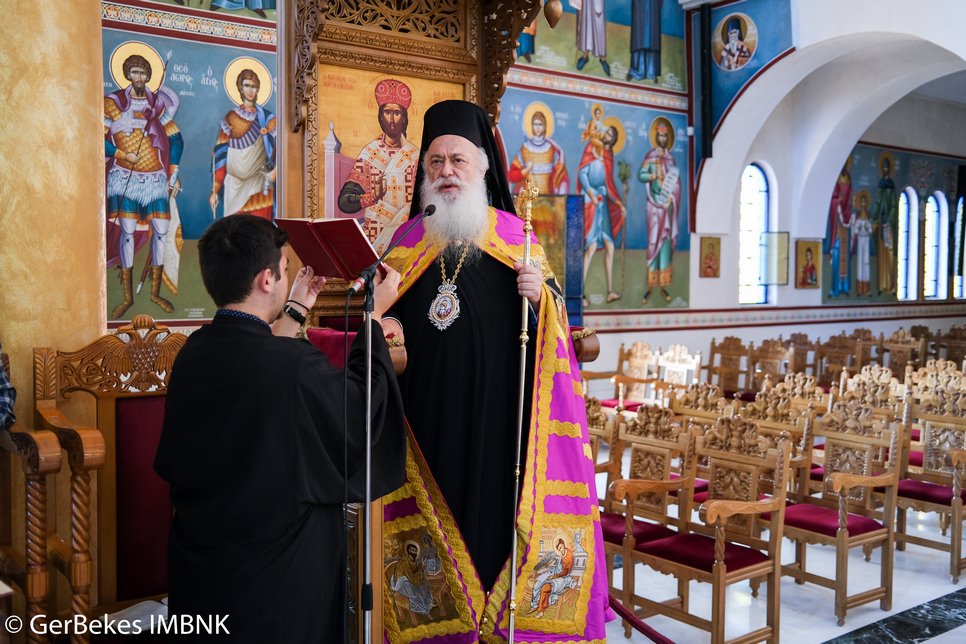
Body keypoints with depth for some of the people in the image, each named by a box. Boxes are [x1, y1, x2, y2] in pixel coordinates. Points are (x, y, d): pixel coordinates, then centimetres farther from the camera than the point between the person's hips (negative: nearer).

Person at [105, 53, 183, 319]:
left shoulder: (158, 103, 6)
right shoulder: (113, 102, 1)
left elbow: (176, 139, 8)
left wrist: (174, 175, 3)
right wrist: (122, 154, -14)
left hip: (156, 178, 2)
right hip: (125, 177, -2)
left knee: (161, 231, -1)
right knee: (127, 231, -6)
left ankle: (155, 292, 13)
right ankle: (128, 296, 3)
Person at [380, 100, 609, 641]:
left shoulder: (514, 235, 5)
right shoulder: (408, 242, 10)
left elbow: (554, 320, 5)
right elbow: (387, 315, 16)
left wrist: (542, 293, -16)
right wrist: (388, 326, -6)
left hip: (498, 410, -1)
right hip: (429, 411, 2)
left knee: (496, 504, 0)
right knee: (440, 506, 3)